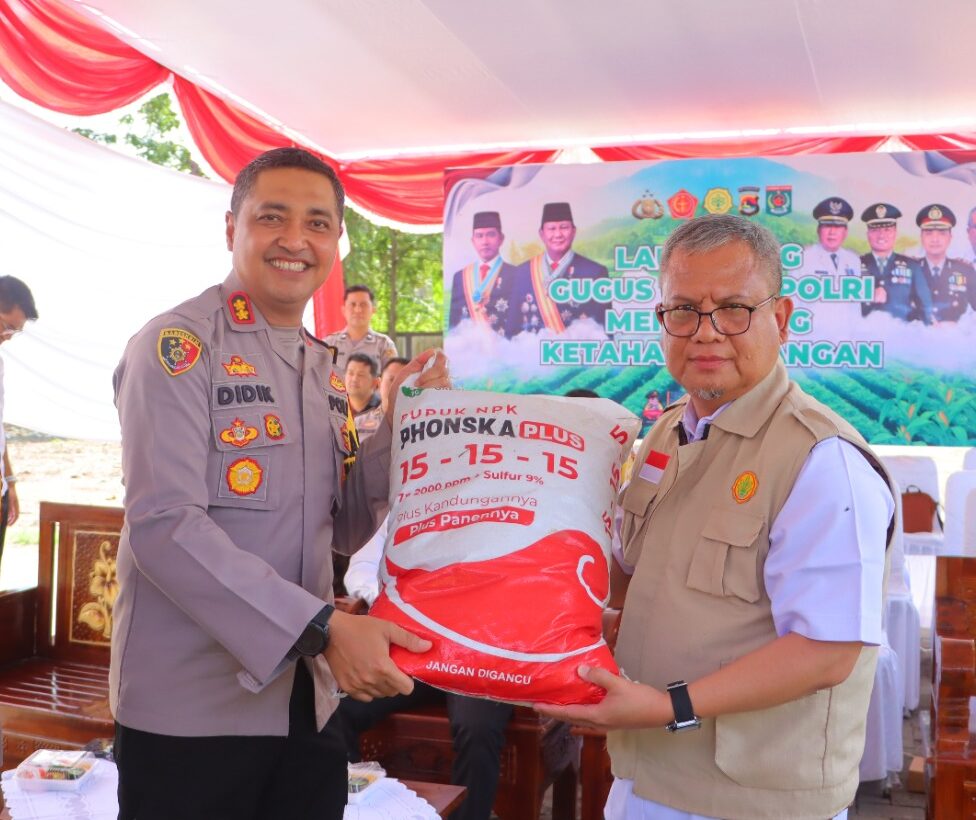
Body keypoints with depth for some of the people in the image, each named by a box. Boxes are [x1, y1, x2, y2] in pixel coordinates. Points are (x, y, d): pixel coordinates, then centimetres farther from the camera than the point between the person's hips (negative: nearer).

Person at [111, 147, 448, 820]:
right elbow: (164, 526, -21)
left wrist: (400, 422, -2)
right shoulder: (178, 347, -11)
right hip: (192, 710, -6)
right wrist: (323, 627, -25)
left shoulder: (322, 368, 10)